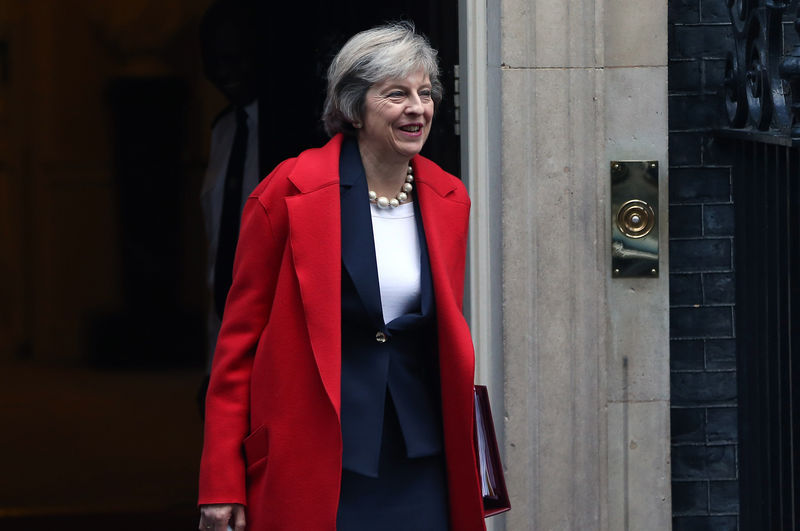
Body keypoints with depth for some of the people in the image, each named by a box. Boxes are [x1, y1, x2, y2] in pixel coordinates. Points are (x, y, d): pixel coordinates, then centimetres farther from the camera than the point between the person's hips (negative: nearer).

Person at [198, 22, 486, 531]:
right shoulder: (291, 190, -7)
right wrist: (221, 484, -8)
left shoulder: (449, 199, 7)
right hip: (312, 464, -4)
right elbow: (240, 337, -5)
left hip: (420, 465, 4)